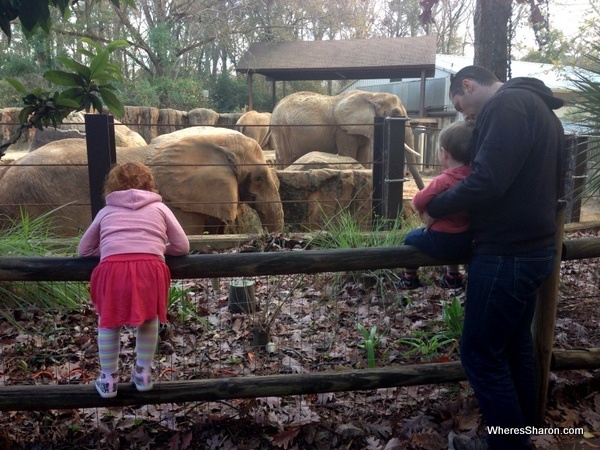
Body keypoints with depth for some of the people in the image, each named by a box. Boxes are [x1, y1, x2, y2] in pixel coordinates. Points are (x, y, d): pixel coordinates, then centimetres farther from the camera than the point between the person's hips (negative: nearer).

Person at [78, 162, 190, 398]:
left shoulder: (106, 211, 26)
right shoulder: (159, 207, 23)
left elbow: (84, 250, 32)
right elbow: (183, 246, 22)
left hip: (112, 269, 1)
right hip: (149, 269, 0)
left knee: (108, 323, 24)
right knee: (149, 320, 25)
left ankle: (108, 379, 34)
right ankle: (143, 373, 34)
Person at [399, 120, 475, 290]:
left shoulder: (443, 181, -24)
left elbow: (418, 202, -22)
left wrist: (424, 210, 0)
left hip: (442, 241, -6)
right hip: (467, 241, 6)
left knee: (411, 238, 21)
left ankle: (409, 279, 32)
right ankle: (453, 277, 51)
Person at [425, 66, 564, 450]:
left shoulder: (507, 104, -16)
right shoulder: (540, 108, 16)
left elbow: (488, 180, -26)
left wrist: (436, 207, -12)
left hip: (506, 255, -10)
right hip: (536, 248, 10)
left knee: (481, 353, 2)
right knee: (516, 346, 19)